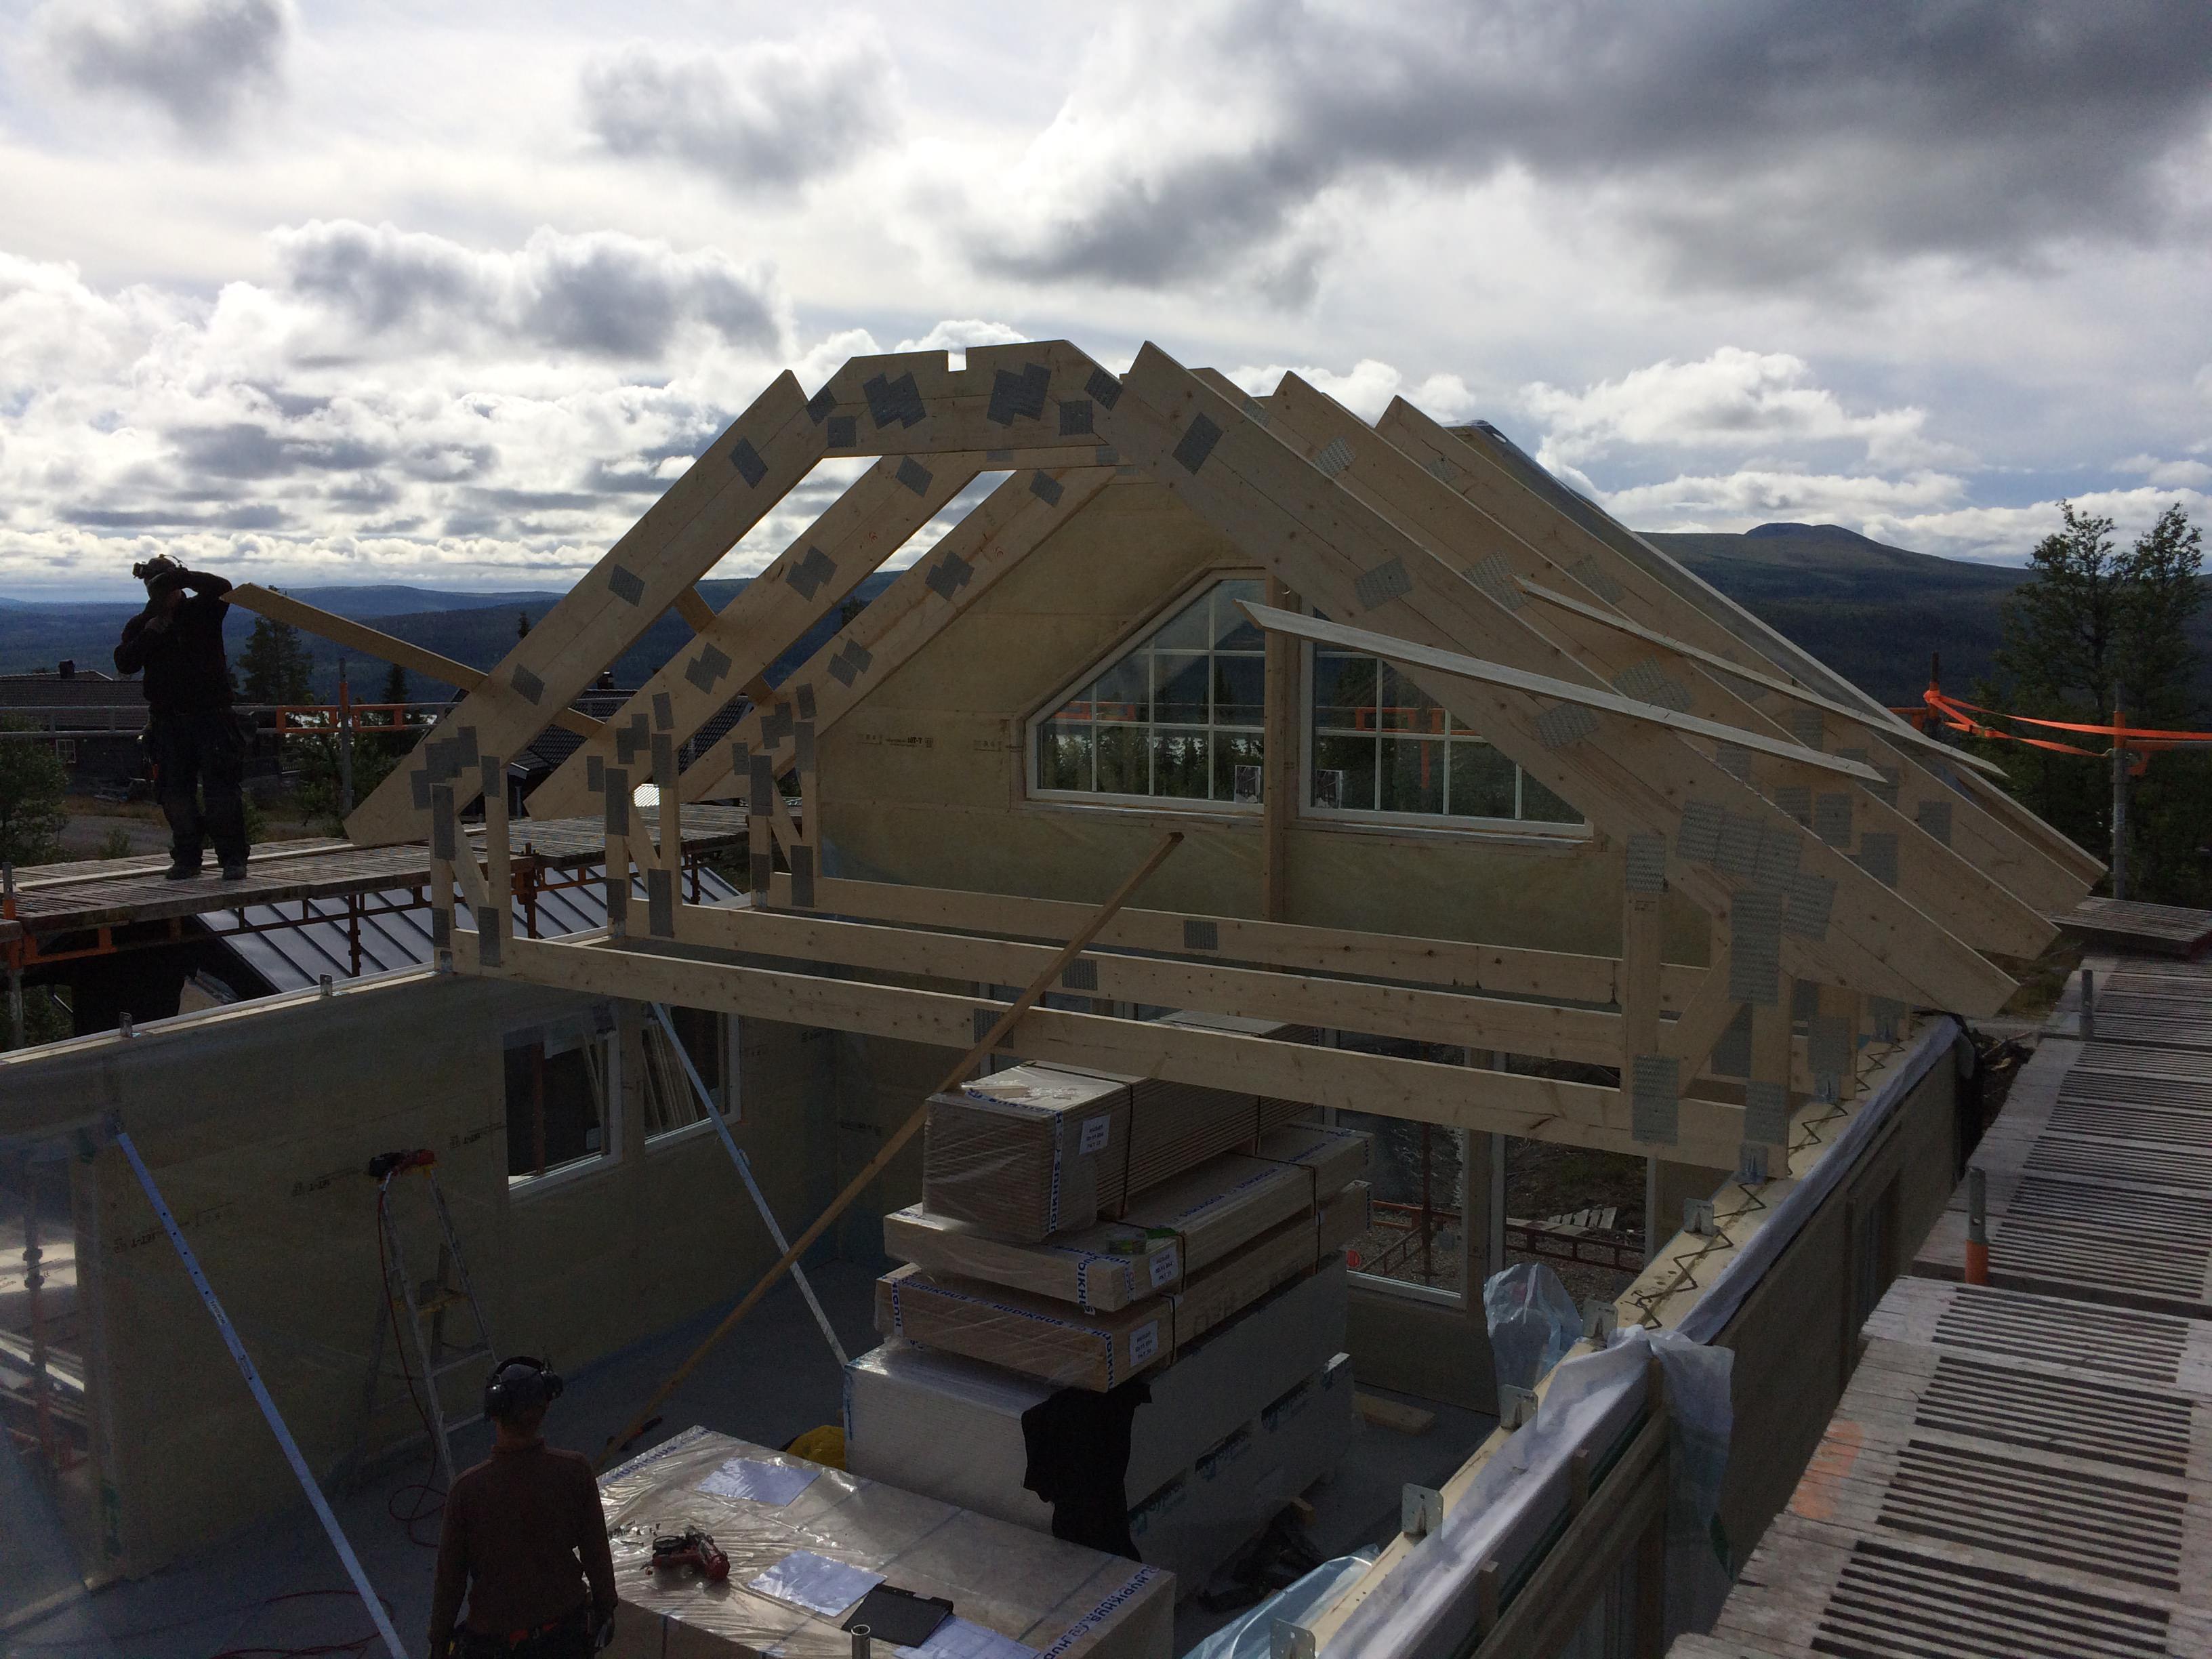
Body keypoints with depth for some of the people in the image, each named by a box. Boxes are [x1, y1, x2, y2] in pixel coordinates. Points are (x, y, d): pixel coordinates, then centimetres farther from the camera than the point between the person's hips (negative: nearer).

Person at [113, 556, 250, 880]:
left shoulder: (201, 611, 4)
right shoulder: (140, 625, 11)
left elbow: (221, 589, -16)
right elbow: (125, 663, -1)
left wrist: (179, 576, -20)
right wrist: (147, 637, -15)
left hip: (210, 716, -3)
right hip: (168, 722, 3)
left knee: (221, 787, -8)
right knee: (176, 792, 3)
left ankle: (233, 858, -5)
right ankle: (186, 858, 11)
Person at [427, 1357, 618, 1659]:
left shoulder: (467, 1490, -22)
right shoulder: (575, 1472, -18)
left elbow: (450, 1577, -10)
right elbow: (597, 1555, -7)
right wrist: (605, 1610, 10)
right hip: (567, 1632, 2)